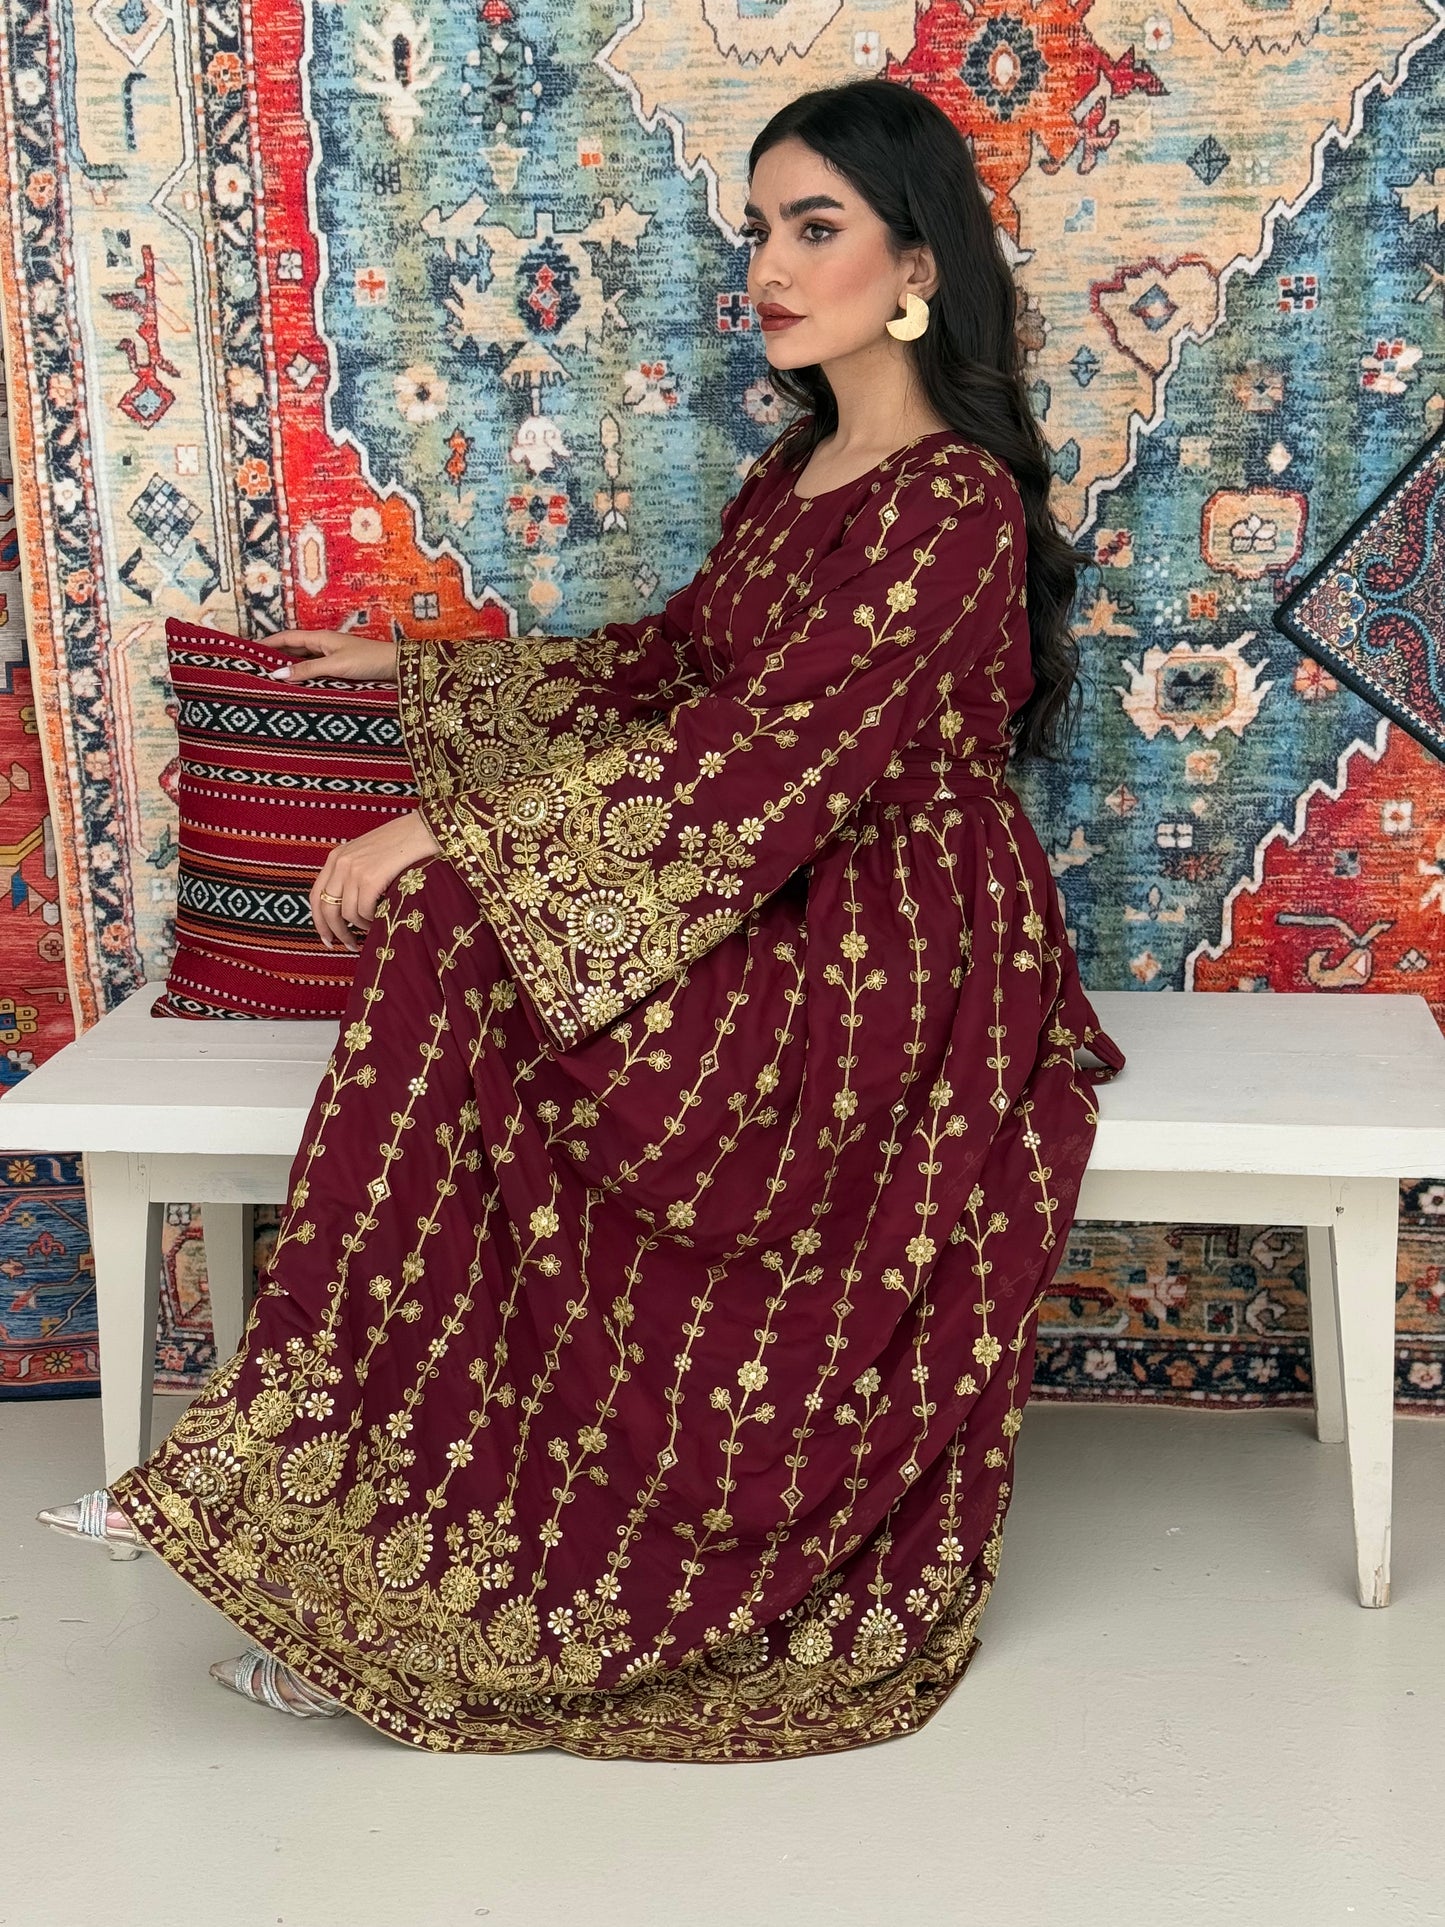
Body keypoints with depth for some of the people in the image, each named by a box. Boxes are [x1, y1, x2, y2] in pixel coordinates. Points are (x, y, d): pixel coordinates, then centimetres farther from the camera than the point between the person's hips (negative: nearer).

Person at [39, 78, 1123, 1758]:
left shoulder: (951, 500, -15)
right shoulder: (801, 470, 14)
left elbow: (771, 752, -24)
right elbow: (663, 663, 24)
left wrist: (448, 834, -24)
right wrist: (414, 674, 25)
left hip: (899, 957, -8)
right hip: (804, 926, 8)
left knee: (463, 937, -24)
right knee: (469, 954, -15)